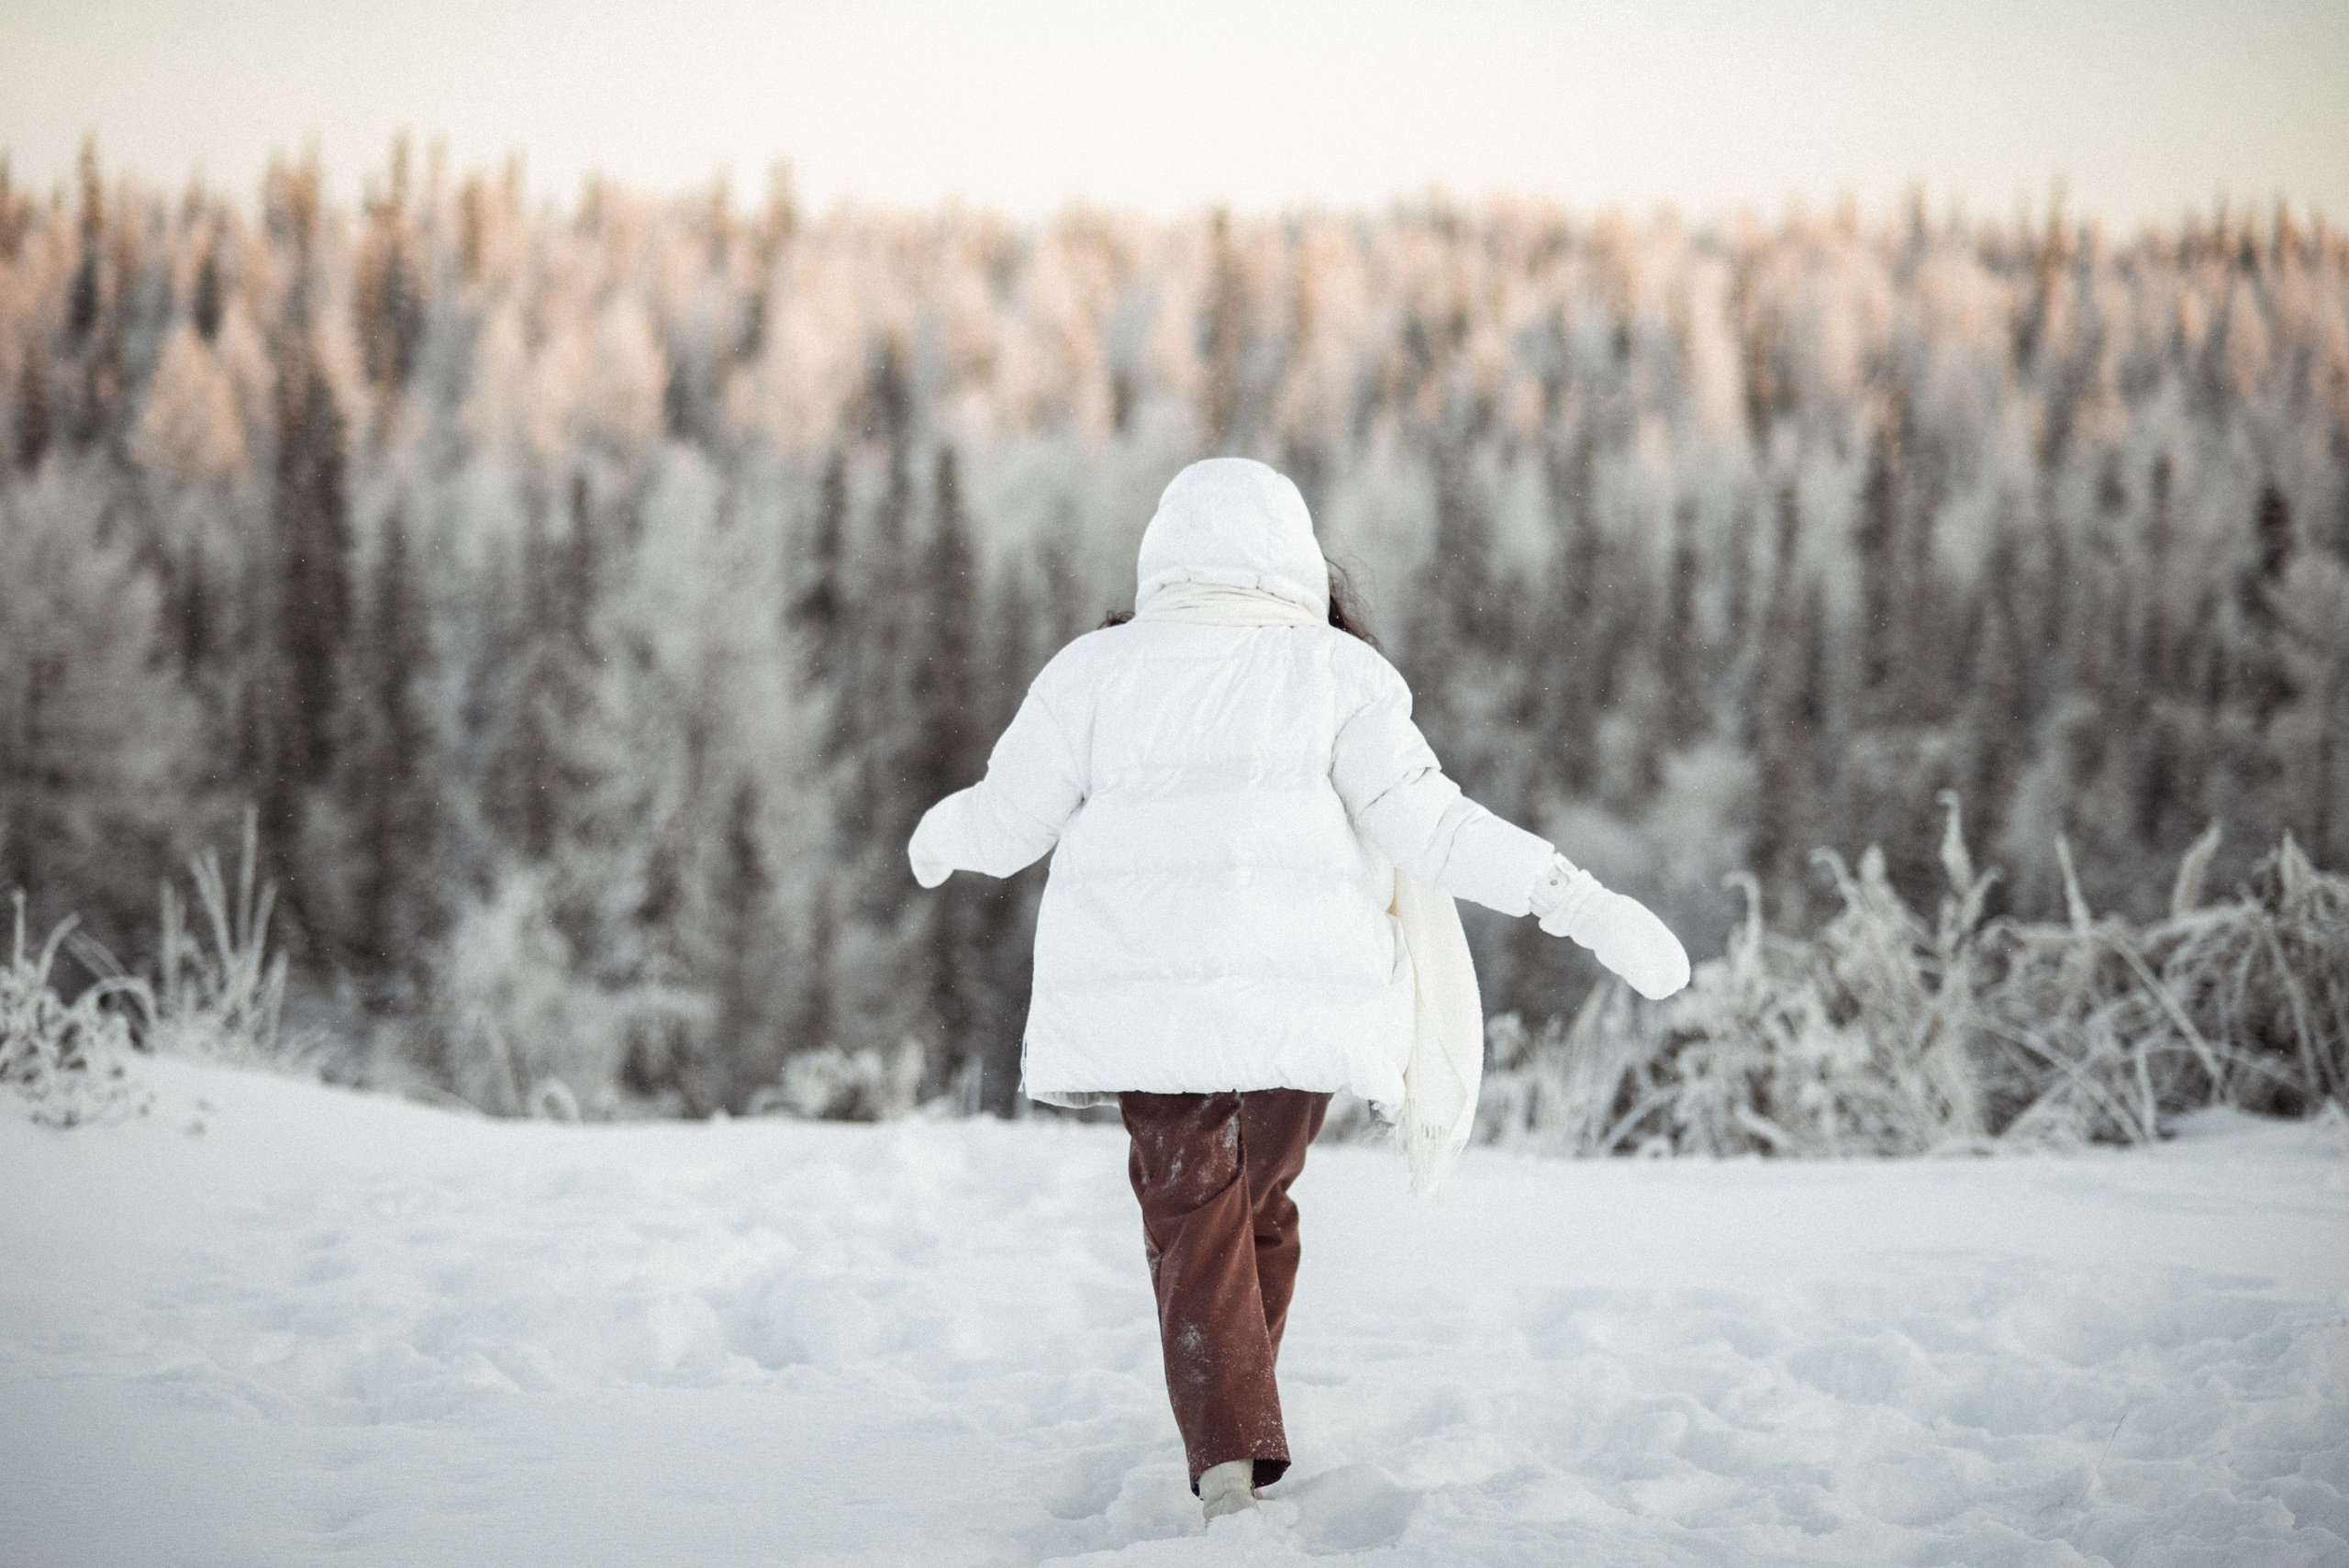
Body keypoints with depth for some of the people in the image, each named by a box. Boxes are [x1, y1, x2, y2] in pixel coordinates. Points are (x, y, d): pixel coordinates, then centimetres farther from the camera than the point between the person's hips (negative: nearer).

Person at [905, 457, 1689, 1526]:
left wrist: (944, 833, 34)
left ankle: (1229, 1461, -16)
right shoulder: (1334, 671, 3)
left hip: (1148, 989, 0)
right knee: (1261, 1197, 18)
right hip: (1301, 993, 0)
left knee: (1191, 1217, 0)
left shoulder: (1099, 669, 6)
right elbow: (1424, 823, -8)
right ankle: (1236, 1423, 29)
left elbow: (1006, 826, 10)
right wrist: (1584, 906, -8)